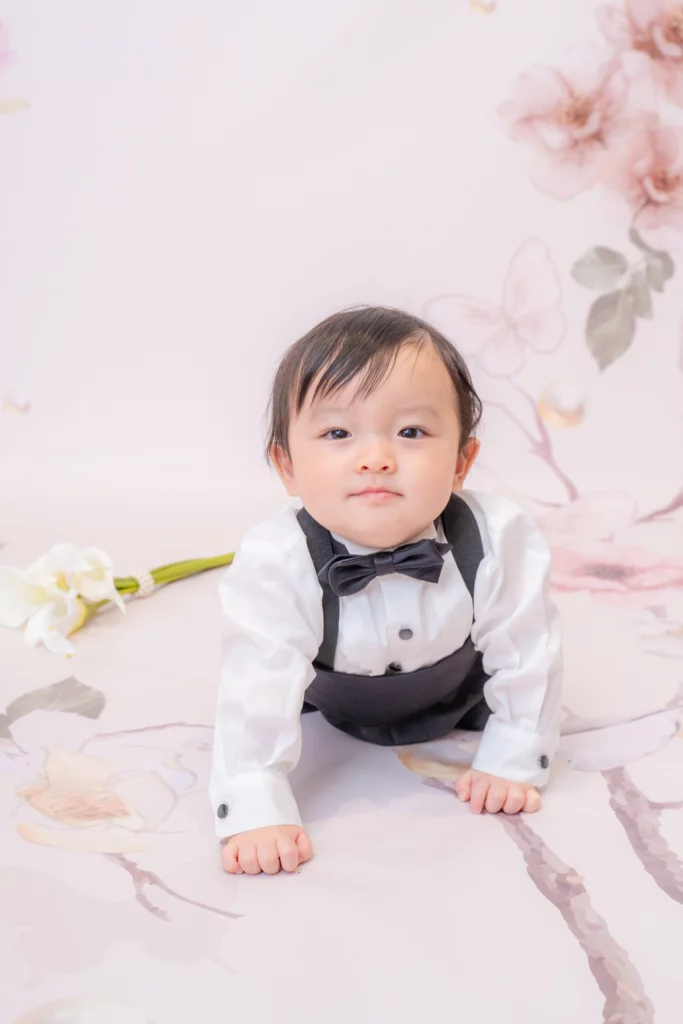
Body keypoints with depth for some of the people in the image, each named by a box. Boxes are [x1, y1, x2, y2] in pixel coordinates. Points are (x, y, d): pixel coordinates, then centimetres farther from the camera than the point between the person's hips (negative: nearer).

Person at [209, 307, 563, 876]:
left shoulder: (500, 540, -38)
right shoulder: (276, 563, -43)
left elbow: (526, 653, -24)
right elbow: (257, 691, -41)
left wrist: (512, 764, -21)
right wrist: (255, 815, -46)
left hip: (457, 698, 1)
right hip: (334, 703, 0)